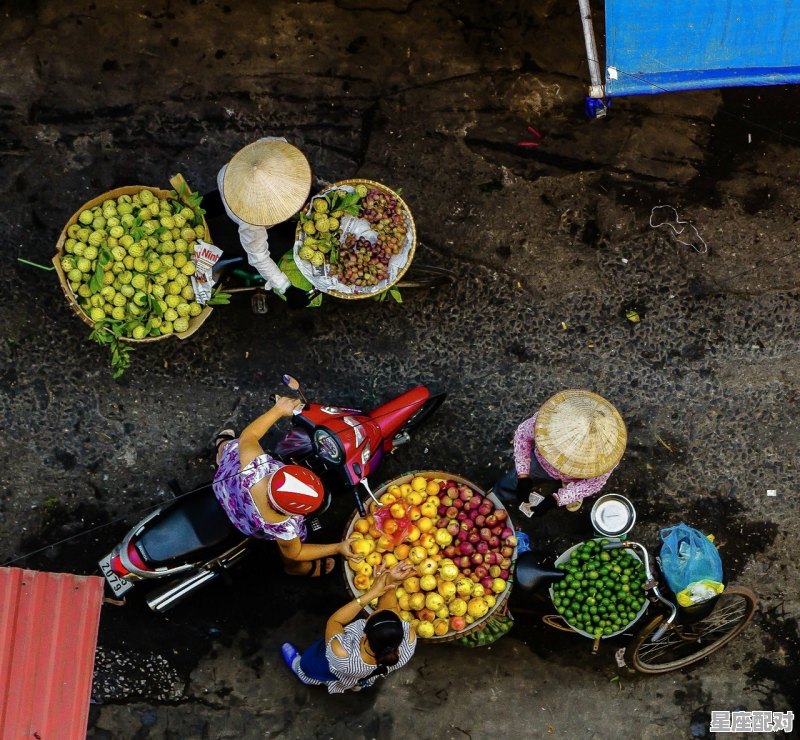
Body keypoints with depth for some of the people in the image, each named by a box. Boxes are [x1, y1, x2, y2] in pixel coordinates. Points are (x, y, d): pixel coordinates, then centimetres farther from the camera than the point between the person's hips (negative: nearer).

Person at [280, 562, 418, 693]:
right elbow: (390, 608, -25)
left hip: (335, 676, -2)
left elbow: (333, 621, -28)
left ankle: (300, 667, 60)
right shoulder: (408, 637, -41)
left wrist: (371, 593, -30)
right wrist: (391, 581, -43)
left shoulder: (342, 654, -47)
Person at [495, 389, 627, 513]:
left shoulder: (608, 448, -43)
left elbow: (595, 482, -24)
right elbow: (522, 433, -19)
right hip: (543, 463, 1)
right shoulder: (548, 418, -42)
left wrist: (556, 499, -30)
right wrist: (523, 476, -24)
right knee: (502, 492, 2)